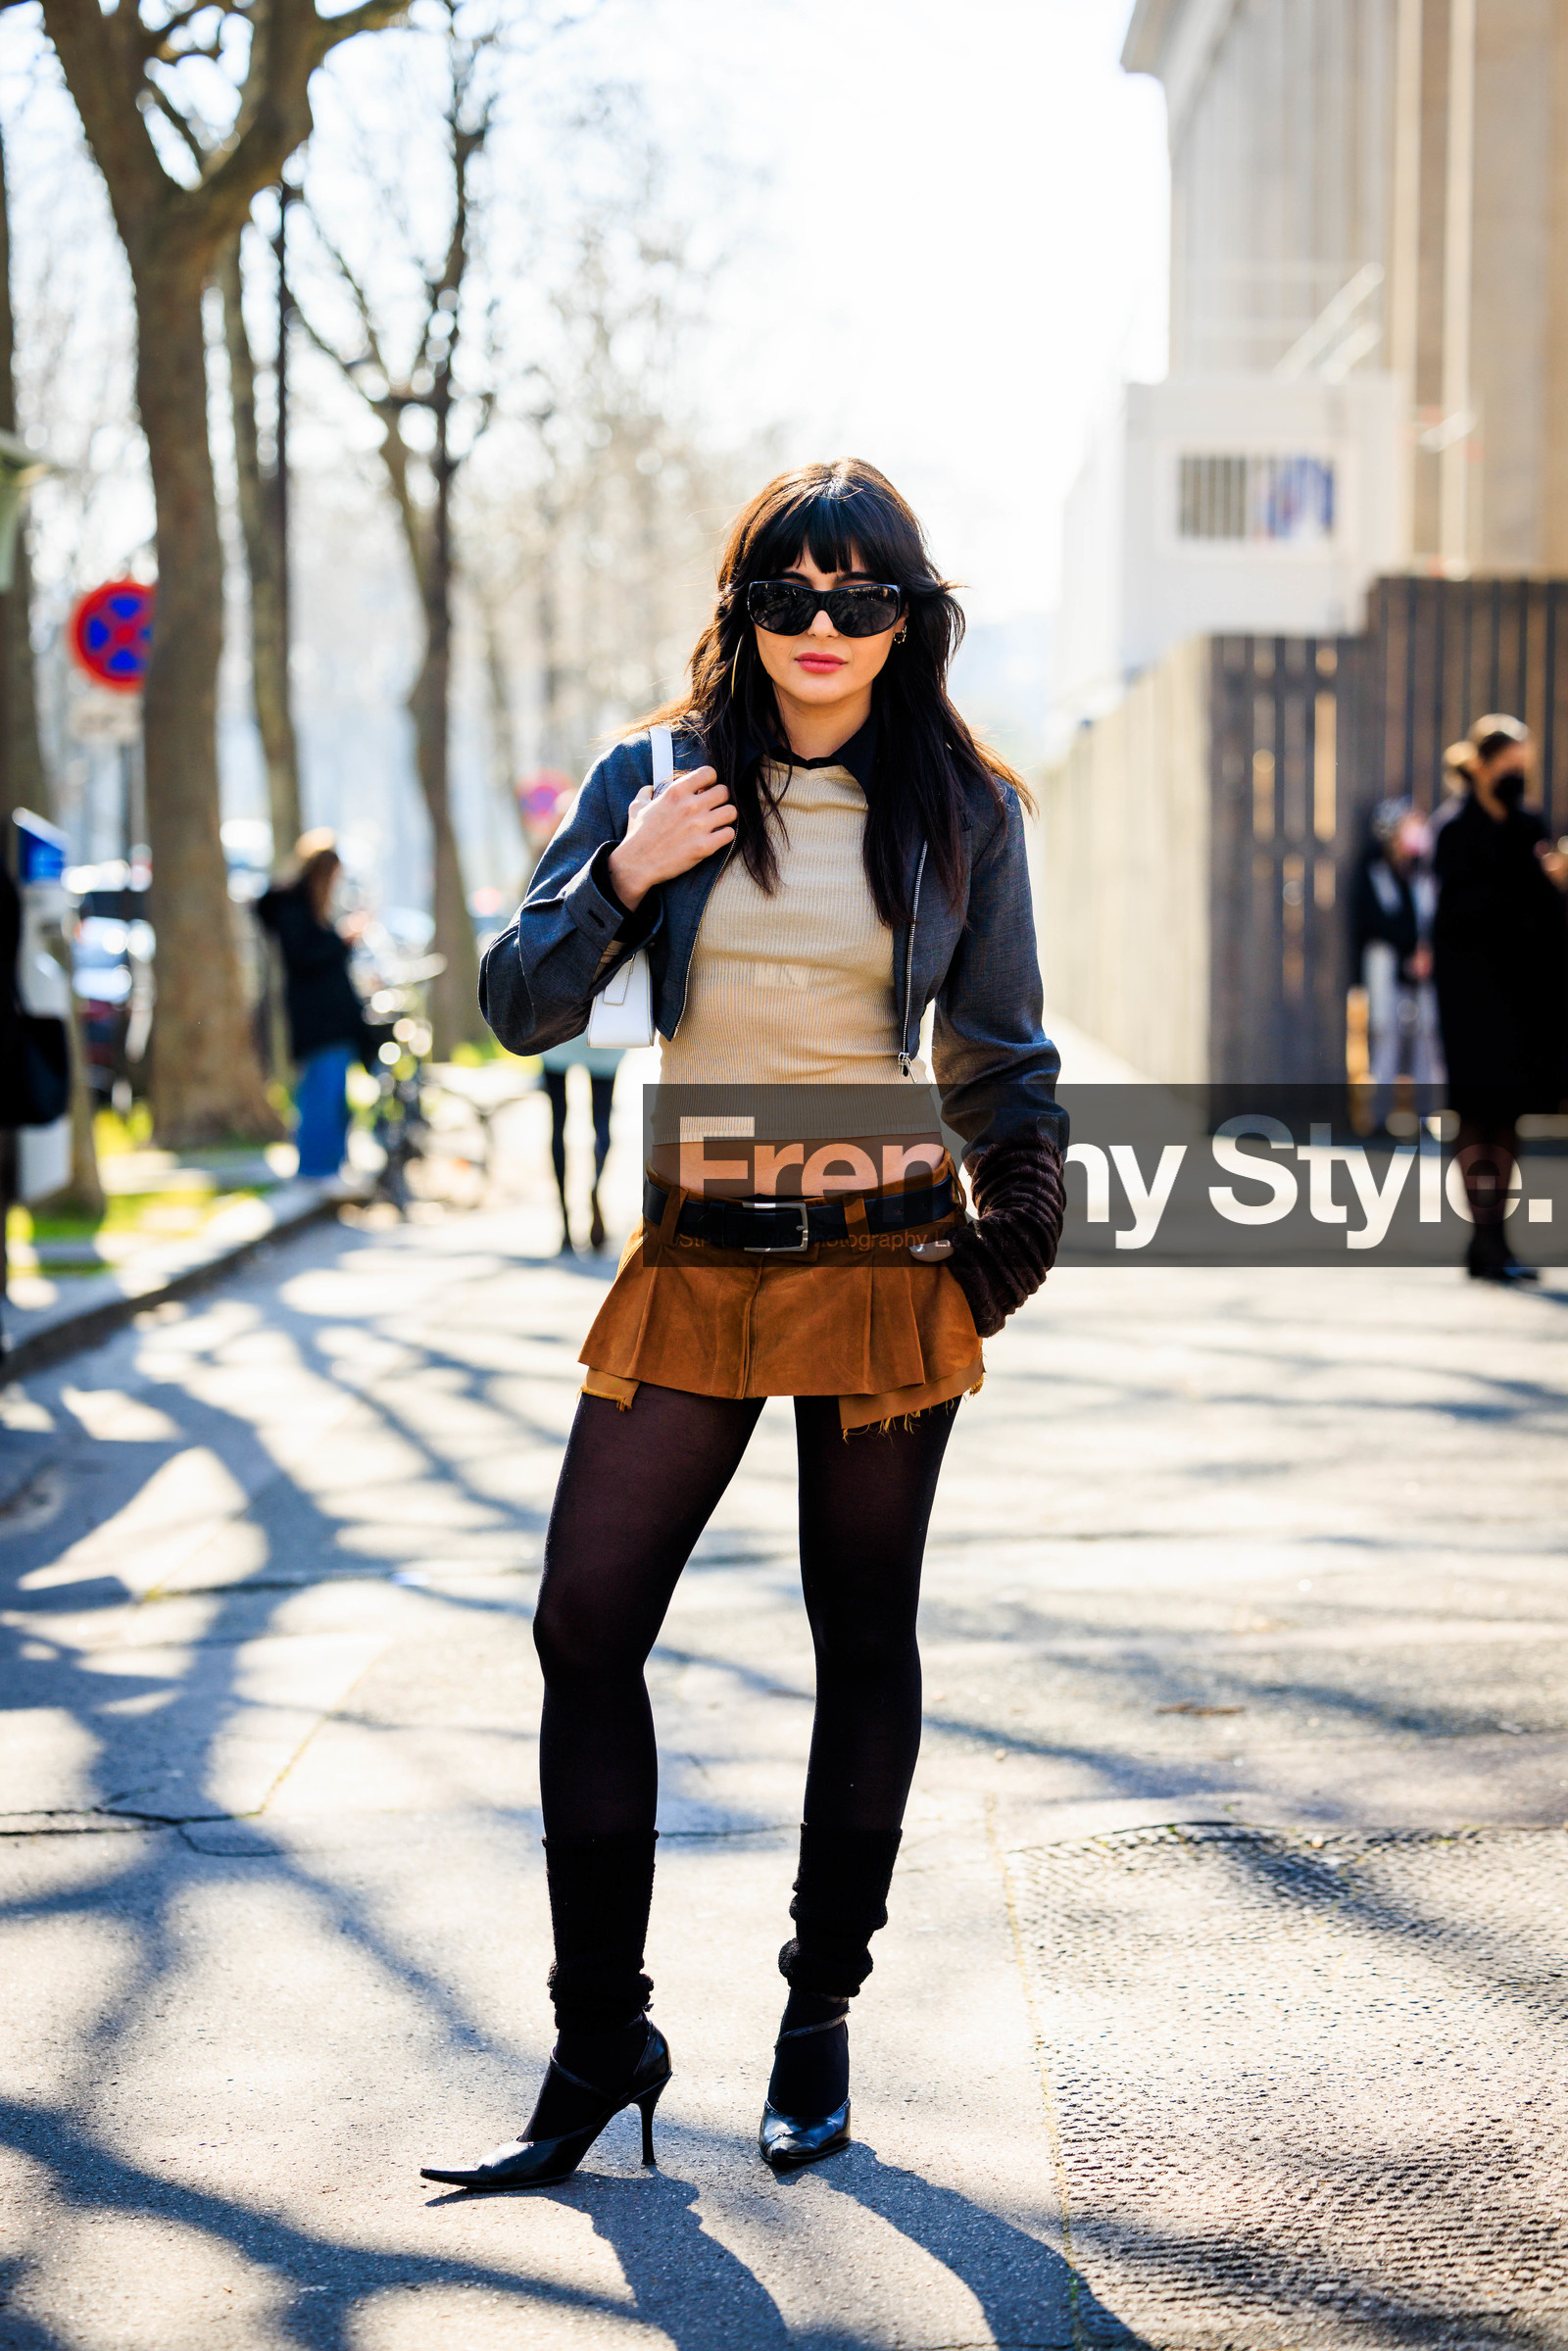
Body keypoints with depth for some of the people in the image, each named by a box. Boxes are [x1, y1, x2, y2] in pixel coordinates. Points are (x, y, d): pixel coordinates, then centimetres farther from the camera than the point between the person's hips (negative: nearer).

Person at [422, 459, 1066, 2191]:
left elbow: (1000, 1057, 9)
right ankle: (600, 2039, 7)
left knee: (864, 1644, 7)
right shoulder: (657, 780, 3)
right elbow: (519, 1012, 2)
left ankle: (821, 2016, 22)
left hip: (886, 1260, -1)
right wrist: (622, 880, -12)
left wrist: (1015, 1240, 3)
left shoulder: (962, 807, 2)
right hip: (694, 1264, 1)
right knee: (586, 1627, -4)